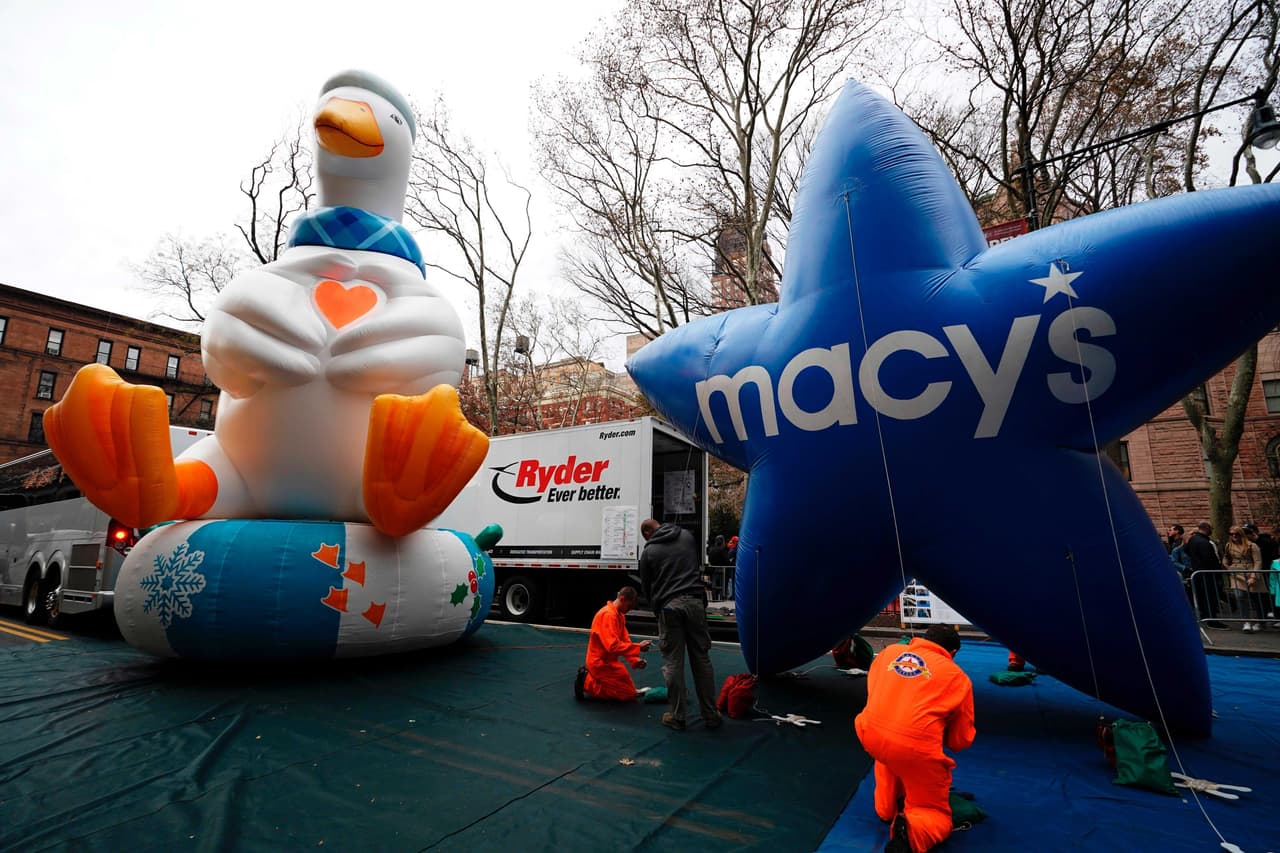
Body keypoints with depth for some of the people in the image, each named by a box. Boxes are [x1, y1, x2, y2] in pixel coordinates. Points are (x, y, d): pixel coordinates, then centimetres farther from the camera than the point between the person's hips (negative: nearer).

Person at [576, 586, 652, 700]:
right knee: (628, 694, -5)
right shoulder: (608, 615, -23)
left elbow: (625, 641, 10)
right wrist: (638, 648, -27)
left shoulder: (620, 615, 8)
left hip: (608, 661, 10)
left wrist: (635, 660, -2)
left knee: (630, 690, 19)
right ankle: (587, 683, -2)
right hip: (601, 663, -10)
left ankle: (588, 677, 15)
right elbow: (613, 646, -31)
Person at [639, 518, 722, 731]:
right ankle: (711, 715, 16)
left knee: (673, 663, 6)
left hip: (668, 606, -2)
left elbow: (646, 587, 13)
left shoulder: (648, 551, 6)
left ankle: (676, 717, 13)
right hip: (694, 601, 3)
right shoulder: (687, 536, 12)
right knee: (701, 659, 9)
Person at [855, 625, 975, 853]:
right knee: (937, 815, 20)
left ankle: (887, 809, 39)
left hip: (869, 735, 4)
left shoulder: (889, 652, 16)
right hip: (915, 749, -3)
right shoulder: (957, 676, 10)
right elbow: (962, 740, 16)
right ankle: (910, 829, -10)